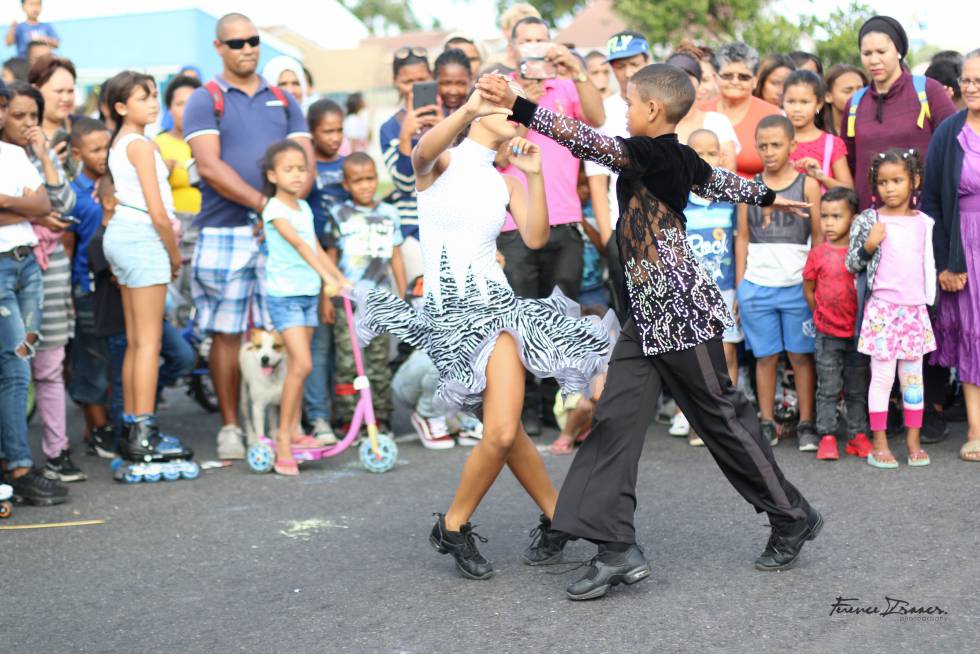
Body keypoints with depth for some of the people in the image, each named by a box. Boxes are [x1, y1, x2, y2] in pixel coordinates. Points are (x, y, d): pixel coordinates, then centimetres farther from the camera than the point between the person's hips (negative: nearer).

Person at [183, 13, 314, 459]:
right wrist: (263, 203, -15)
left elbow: (306, 162, 8)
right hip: (226, 233, -3)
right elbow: (210, 166, -9)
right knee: (227, 332, 0)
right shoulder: (205, 101, 4)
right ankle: (230, 426, 9)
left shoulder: (283, 100, 16)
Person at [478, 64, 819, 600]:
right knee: (616, 418, 1)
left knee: (722, 415, 4)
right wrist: (769, 197, 51)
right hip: (649, 313, 9)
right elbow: (721, 183, 30)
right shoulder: (682, 158, 12)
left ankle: (793, 518, 21)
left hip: (678, 307, -9)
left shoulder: (649, 153, -14)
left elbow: (587, 141, -27)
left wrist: (517, 107, -33)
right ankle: (617, 547, -1)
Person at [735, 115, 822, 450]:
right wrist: (739, 286, 6)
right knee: (765, 356, 6)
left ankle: (806, 425, 9)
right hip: (757, 285, 2)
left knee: (801, 355, 3)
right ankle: (767, 424, 13)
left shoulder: (807, 184, 3)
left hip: (797, 284, -1)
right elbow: (743, 238, 10)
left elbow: (818, 236, 3)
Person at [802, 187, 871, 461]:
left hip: (858, 333, 1)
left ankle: (858, 436, 18)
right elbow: (808, 289, 6)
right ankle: (827, 437, 7)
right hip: (827, 335, -1)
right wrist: (823, 315, 7)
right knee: (828, 388, 2)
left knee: (857, 389, 9)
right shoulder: (818, 254, -2)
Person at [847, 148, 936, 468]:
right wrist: (869, 245, -17)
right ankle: (879, 443, 7)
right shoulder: (868, 221, -3)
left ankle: (913, 441, 16)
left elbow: (930, 264, 15)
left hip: (915, 309, 3)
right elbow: (852, 265, -2)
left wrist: (931, 300, 10)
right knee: (882, 376, -1)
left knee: (913, 376, 9)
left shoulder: (924, 223, 7)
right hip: (882, 308, -3)